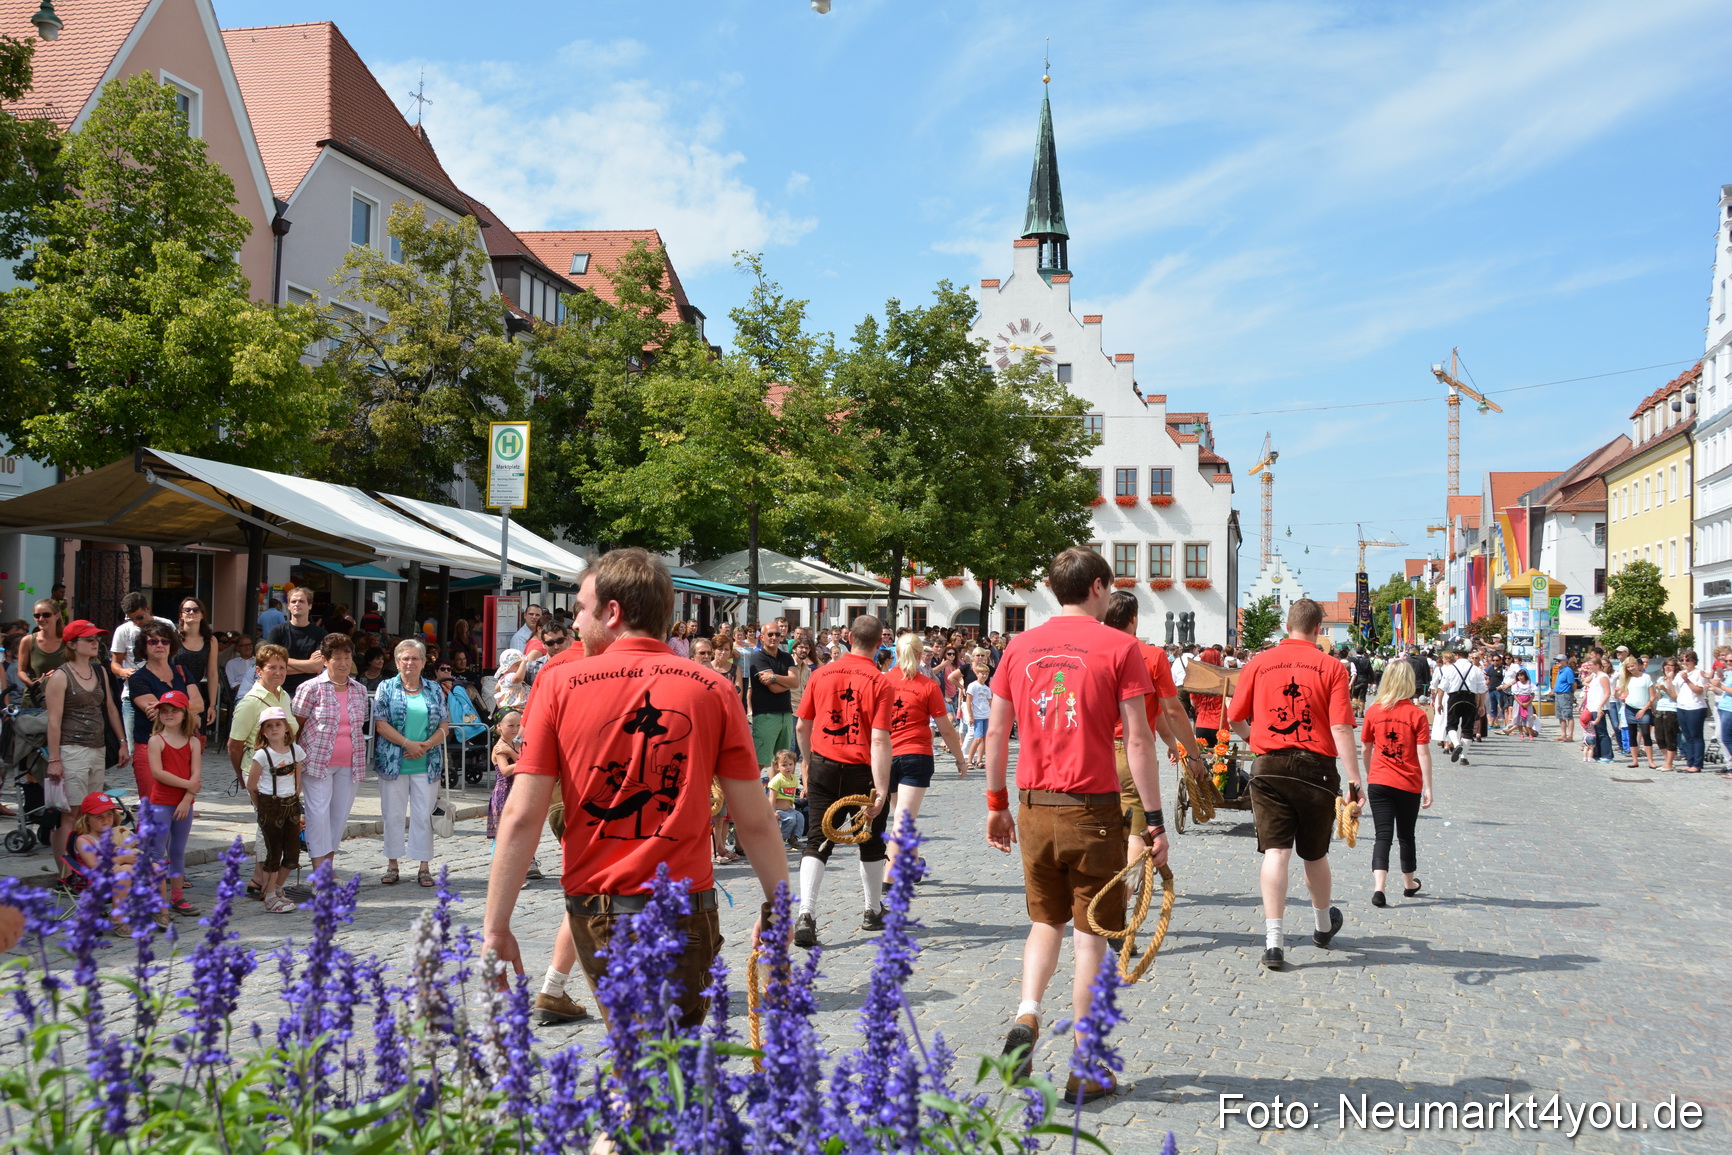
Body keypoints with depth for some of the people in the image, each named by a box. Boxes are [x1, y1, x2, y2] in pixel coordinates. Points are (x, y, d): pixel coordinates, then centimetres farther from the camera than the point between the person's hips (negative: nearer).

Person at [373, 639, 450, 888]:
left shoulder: (434, 691, 10)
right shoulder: (386, 688, 5)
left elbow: (445, 725, 6)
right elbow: (381, 723, -4)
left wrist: (427, 745, -11)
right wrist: (409, 744, -14)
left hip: (427, 765, 1)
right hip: (393, 762, -1)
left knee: (424, 815, 2)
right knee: (393, 814, 3)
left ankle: (424, 867, 8)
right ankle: (392, 864, 13)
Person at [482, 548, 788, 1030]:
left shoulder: (561, 684, -3)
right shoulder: (713, 689, -3)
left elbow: (521, 816, -7)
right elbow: (755, 821, -3)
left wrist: (496, 927, -2)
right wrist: (777, 907, 9)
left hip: (593, 911, 1)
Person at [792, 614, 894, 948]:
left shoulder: (822, 674, -2)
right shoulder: (878, 682, -13)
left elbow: (802, 726, 5)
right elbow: (879, 739, -19)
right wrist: (881, 789, -20)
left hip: (824, 767, 2)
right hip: (863, 770, -2)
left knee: (816, 843, 4)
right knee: (871, 844, 18)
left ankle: (806, 914, -13)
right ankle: (873, 911, 32)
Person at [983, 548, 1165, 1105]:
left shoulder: (1020, 646, 6)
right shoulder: (1119, 647, -6)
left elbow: (996, 733, 8)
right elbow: (1138, 739, -9)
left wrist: (996, 804, 17)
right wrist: (1155, 821, -5)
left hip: (1033, 808, 4)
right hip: (1093, 809, -4)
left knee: (1046, 920, 21)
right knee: (1091, 934, 5)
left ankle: (1026, 1015, 0)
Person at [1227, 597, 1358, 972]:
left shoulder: (1258, 663, 2)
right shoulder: (1331, 667, -3)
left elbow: (1234, 719, 7)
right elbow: (1341, 729, -10)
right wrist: (1354, 780, -9)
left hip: (1269, 767, 0)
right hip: (1316, 768, 0)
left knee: (1276, 852, -1)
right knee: (1315, 854, 16)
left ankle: (1274, 940, -11)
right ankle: (1324, 924, 39)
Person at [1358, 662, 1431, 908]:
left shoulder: (1373, 711, -2)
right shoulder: (1416, 714, -9)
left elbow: (1365, 749, 8)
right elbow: (1423, 753, -11)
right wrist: (1428, 787, -5)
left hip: (1379, 783, 1)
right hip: (1409, 786, -1)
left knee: (1383, 834, -1)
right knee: (1406, 835, 16)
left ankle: (1378, 888, -19)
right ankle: (1409, 884, 35)